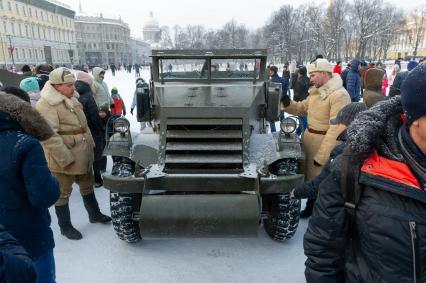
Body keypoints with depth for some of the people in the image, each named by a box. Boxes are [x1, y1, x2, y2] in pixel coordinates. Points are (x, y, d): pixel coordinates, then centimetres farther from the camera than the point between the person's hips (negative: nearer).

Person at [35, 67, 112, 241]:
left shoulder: (71, 98, 10)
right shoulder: (46, 105, -18)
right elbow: (49, 137, -24)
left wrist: (90, 145, 16)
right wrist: (66, 159, -24)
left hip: (83, 155, 9)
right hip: (64, 159, -9)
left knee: (87, 186, 22)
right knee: (63, 193, 8)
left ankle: (94, 215, 40)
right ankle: (65, 227, 25)